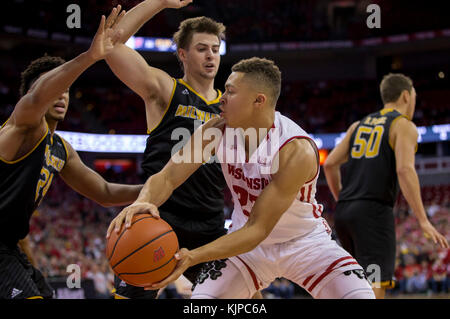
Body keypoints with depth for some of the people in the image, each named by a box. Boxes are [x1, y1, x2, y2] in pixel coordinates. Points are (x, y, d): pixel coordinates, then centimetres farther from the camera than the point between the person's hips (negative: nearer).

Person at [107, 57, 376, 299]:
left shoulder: (297, 151, -33)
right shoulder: (217, 131, -17)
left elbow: (257, 229, -34)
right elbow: (167, 177, -17)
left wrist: (192, 257, -45)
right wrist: (143, 202, -43)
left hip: (304, 241, -3)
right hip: (247, 241, 3)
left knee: (360, 296, -24)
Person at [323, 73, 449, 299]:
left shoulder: (358, 125, 20)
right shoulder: (404, 125, 0)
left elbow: (330, 164, 17)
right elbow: (405, 170, -15)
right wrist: (423, 221, -17)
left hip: (344, 212, 7)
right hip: (374, 212, -7)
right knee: (375, 287, -13)